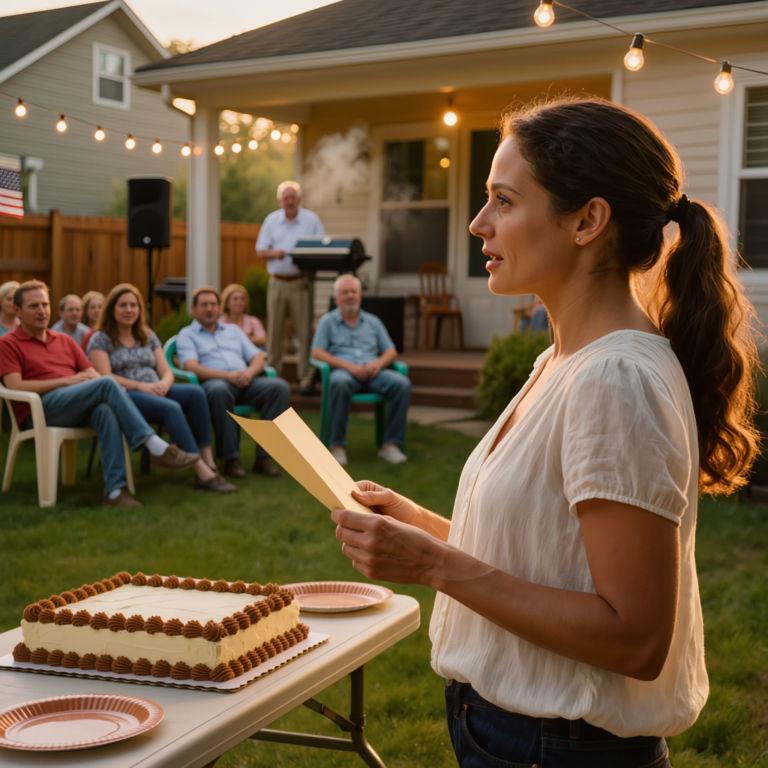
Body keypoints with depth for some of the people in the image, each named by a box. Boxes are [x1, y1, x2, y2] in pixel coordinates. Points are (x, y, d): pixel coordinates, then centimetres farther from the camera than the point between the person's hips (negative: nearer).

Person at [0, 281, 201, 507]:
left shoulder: (65, 340, 28)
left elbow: (92, 373, 20)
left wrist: (92, 377, -7)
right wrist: (66, 380, -9)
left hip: (77, 409, 5)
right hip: (39, 409, -5)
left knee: (105, 411, -35)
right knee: (107, 383, -28)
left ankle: (115, 489, -43)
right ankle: (157, 448, -33)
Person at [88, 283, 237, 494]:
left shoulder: (148, 336, 23)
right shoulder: (100, 339, 6)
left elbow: (166, 371, 14)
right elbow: (105, 378, -8)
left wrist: (164, 384, -11)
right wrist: (141, 386, -19)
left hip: (156, 392, 6)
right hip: (123, 398, -6)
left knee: (196, 392, -26)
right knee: (171, 407, -35)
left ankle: (209, 464, -33)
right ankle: (203, 473, -41)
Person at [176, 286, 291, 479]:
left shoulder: (233, 330, 30)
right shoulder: (187, 335, 14)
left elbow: (258, 358, 20)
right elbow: (191, 367, -4)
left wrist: (249, 372, -6)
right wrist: (228, 376, -17)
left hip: (245, 382, 5)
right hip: (213, 383, -4)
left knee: (280, 387, -25)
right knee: (219, 389, -42)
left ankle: (263, 457, -25)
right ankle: (231, 458, -33)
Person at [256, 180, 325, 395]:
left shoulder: (312, 220, 5)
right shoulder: (271, 220, 11)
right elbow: (259, 251, 10)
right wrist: (273, 253, -11)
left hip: (301, 282, -2)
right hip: (277, 281, 2)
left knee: (305, 331, -5)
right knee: (274, 330, 4)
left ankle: (307, 378, -2)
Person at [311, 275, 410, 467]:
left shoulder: (373, 321, 23)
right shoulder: (328, 321, 14)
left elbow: (391, 352, 18)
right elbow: (316, 353, 1)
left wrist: (379, 363, -7)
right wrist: (348, 366, -13)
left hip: (373, 373, 3)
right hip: (343, 371, -3)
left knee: (402, 384, -27)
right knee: (340, 383, -41)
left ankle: (391, 444, -24)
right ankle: (338, 446, -33)